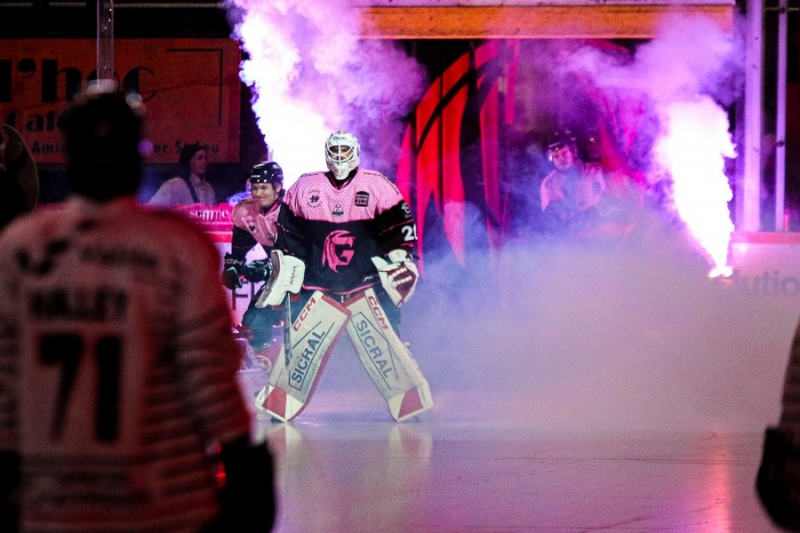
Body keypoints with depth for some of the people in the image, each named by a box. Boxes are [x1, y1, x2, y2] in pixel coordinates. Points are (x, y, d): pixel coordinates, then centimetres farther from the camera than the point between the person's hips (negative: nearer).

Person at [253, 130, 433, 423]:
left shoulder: (377, 186, -1)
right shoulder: (304, 188, 5)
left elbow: (399, 227, 1)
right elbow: (288, 236, 11)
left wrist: (398, 265, -6)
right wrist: (283, 278, 9)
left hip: (366, 287, -1)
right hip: (318, 289, 2)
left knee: (383, 346, -6)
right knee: (299, 347, -2)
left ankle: (412, 404, 4)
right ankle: (276, 407, 9)